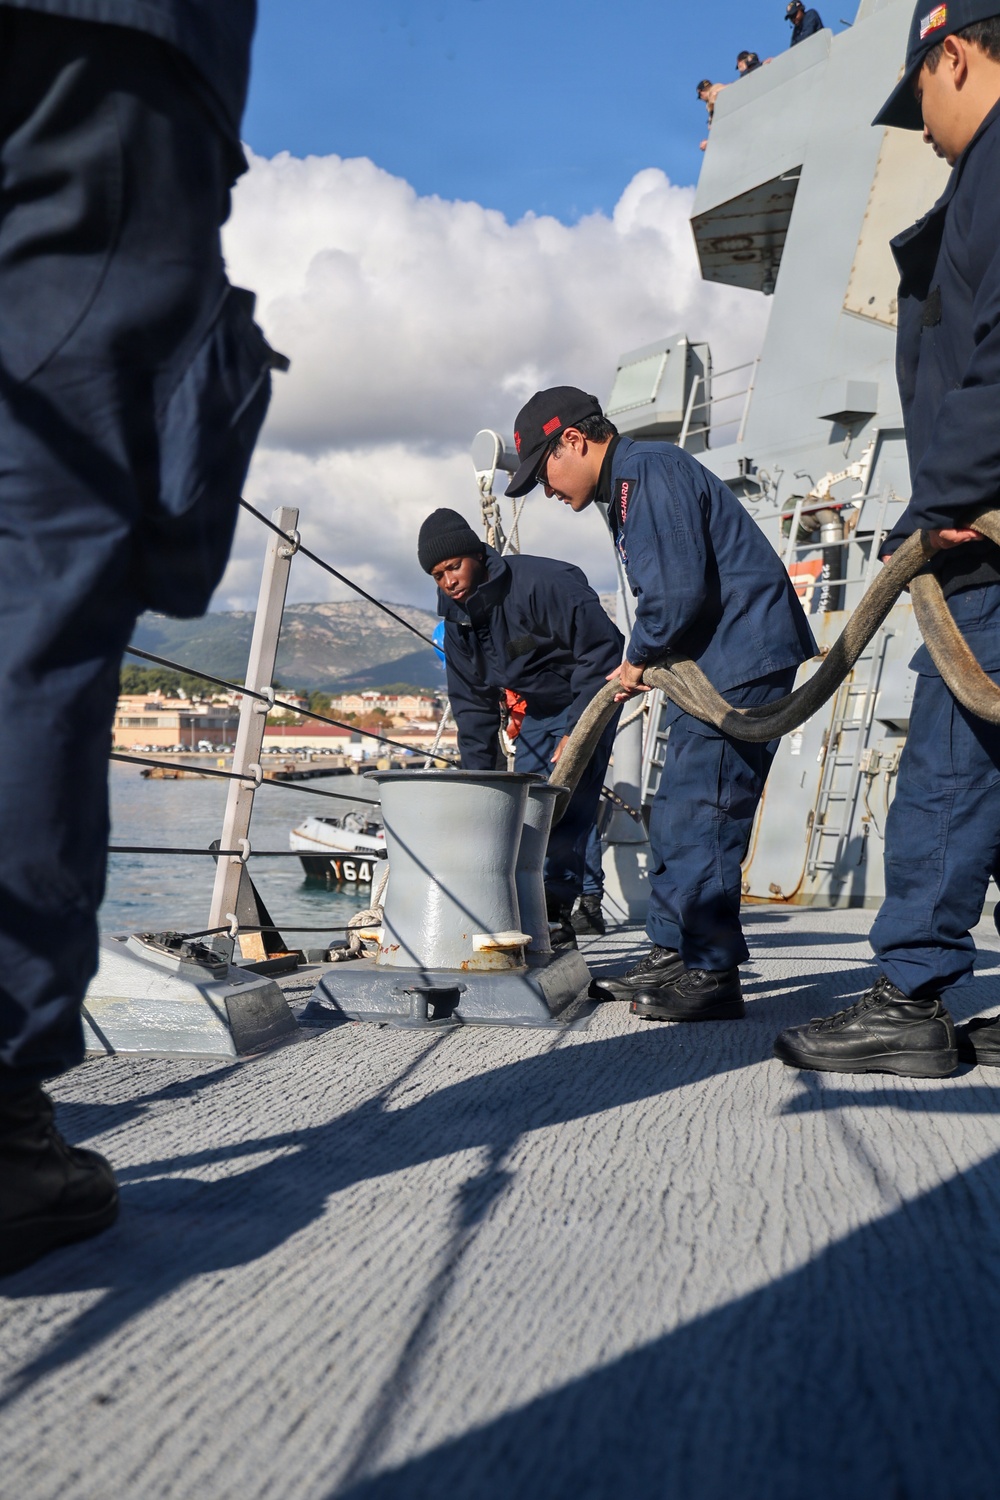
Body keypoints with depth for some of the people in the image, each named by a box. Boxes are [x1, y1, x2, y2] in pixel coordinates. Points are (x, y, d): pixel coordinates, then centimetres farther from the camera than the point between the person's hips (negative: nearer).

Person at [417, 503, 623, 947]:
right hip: (534, 714, 8)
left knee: (566, 807, -17)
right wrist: (478, 774, 0)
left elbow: (602, 649, -26)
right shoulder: (457, 619, -1)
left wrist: (577, 730, -27)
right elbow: (472, 703, 7)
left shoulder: (542, 582, -26)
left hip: (585, 703, -7)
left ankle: (555, 911, -15)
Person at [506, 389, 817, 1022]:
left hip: (743, 656, -11)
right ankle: (675, 953, 22)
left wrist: (639, 658, -8)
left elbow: (678, 588, -23)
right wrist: (643, 663, 7)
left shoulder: (647, 470, -14)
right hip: (715, 661, 11)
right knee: (675, 814, 13)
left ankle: (712, 974, -5)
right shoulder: (628, 484, 20)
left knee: (701, 812, -11)